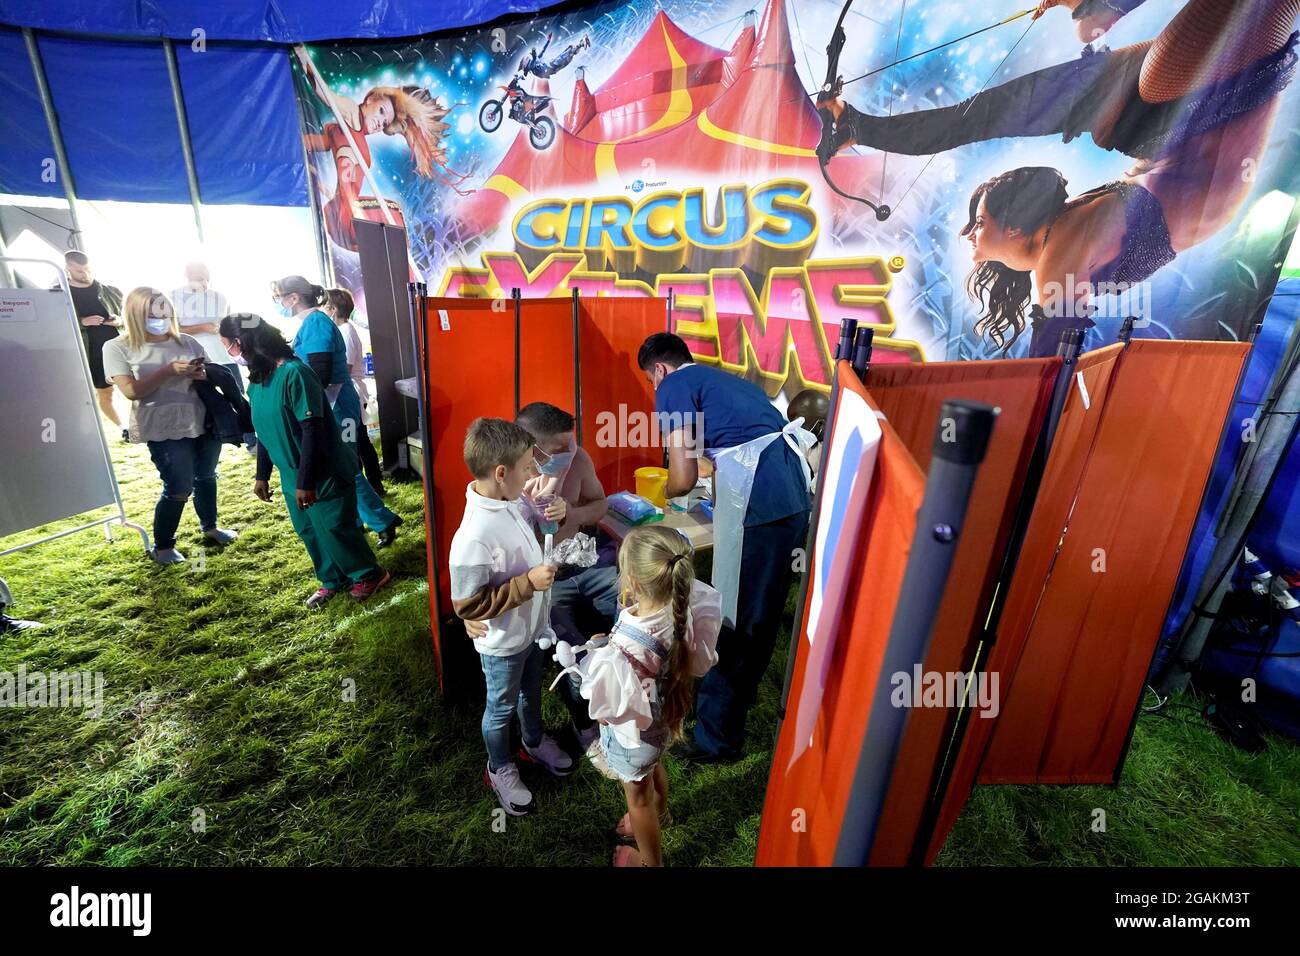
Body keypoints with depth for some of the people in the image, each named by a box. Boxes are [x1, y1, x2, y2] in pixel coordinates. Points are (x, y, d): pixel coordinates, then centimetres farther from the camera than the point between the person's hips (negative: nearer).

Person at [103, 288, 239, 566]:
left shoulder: (186, 341, 7)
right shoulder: (117, 348, -2)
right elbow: (132, 391, -12)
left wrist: (203, 374, -10)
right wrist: (169, 370, -20)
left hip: (204, 422, 4)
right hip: (166, 430, -4)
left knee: (206, 477, 18)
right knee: (178, 489, -3)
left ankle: (210, 526, 38)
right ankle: (162, 546, 17)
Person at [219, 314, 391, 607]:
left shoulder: (294, 373, -22)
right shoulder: (256, 381, 6)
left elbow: (312, 431, -25)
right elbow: (264, 432, 16)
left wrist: (305, 481, -24)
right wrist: (262, 475, 18)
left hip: (324, 473, -8)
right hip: (292, 476, 9)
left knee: (333, 528, 1)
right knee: (308, 531, 15)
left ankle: (370, 575, 21)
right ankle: (332, 580, 32)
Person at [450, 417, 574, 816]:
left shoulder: (514, 502, -13)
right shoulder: (474, 537, -37)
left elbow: (531, 538, 7)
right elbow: (468, 604, -28)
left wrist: (555, 515, -14)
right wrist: (528, 583, -31)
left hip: (532, 627, 7)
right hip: (503, 643, -7)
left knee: (531, 690, 31)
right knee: (502, 706, 20)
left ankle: (535, 742, 58)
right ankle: (499, 769, 48)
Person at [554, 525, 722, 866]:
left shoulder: (620, 652, -45)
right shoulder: (683, 611, -28)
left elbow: (608, 714, -27)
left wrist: (576, 665, -14)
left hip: (634, 734, -5)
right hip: (667, 719, 5)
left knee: (638, 796, 28)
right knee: (654, 768, 37)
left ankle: (650, 860, 58)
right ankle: (658, 814, 70)